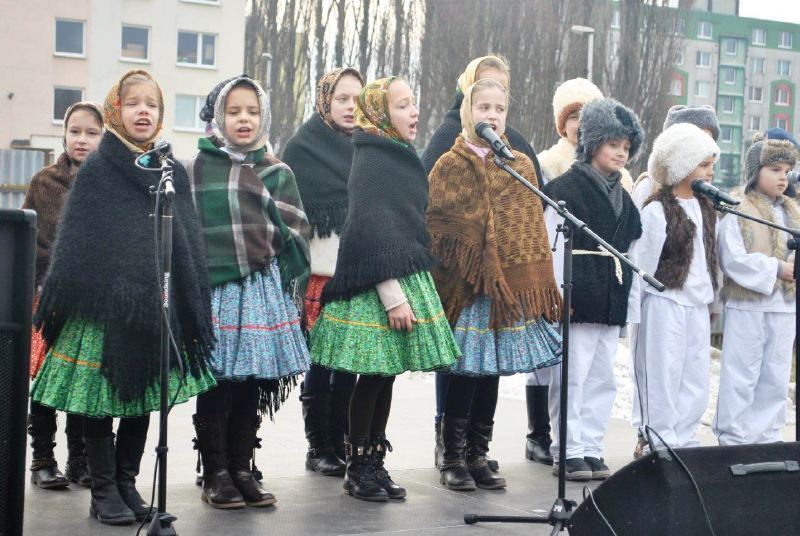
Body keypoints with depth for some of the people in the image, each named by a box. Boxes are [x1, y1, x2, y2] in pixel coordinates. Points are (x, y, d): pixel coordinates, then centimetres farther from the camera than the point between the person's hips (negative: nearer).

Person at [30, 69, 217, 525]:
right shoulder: (96, 172, -1)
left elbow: (191, 243, 11)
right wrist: (61, 306, -8)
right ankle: (104, 492, 13)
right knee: (101, 399, 2)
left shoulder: (175, 174, 10)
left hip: (158, 307, 4)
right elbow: (74, 242, -3)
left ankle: (127, 483, 23)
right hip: (103, 305, -4)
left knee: (143, 399, 10)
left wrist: (194, 308, 6)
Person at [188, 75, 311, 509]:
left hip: (262, 289, 2)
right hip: (213, 289, -2)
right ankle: (215, 474, 12)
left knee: (252, 384, 7)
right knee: (217, 382, 0)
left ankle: (241, 469, 19)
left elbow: (295, 232, 6)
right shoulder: (199, 167, 6)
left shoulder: (276, 173, 10)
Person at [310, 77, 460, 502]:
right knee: (374, 375, -3)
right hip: (377, 286, -8)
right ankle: (358, 467, 9)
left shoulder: (400, 159, 16)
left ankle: (374, 462, 18)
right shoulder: (371, 161, -12)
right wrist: (392, 295, -22)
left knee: (386, 375, 10)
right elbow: (370, 228, -18)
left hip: (407, 275, 9)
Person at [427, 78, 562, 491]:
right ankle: (453, 458, 11)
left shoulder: (522, 166, 11)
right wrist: (442, 284, -8)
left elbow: (535, 227, 11)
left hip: (511, 283, 4)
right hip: (465, 286, -4)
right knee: (465, 370, -2)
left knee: (493, 369, 9)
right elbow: (435, 228, -1)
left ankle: (478, 456, 20)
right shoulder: (448, 166, 1)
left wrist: (541, 284, 5)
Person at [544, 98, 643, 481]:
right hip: (578, 299, -8)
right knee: (573, 375, -6)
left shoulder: (622, 197, 19)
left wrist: (626, 295, 15)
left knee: (603, 377, 9)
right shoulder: (565, 188, -5)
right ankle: (569, 452, 2)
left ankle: (590, 448, 16)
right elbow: (553, 247, -10)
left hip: (612, 302, 8)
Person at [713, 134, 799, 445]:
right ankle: (733, 438, 9)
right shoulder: (738, 213, -8)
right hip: (747, 305, -6)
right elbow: (734, 259, -15)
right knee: (741, 376, 1)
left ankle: (768, 435, 22)